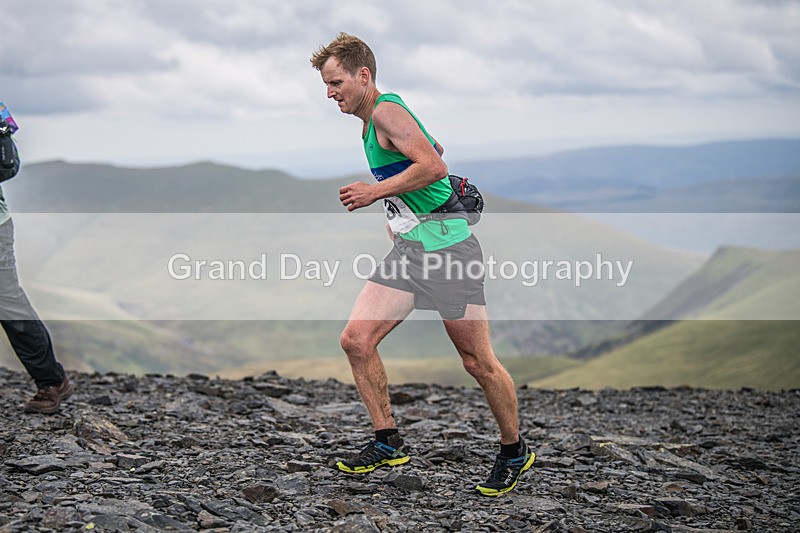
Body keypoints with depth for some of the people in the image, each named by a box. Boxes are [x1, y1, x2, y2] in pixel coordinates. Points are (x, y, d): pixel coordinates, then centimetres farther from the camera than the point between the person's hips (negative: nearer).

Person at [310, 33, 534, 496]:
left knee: (478, 362, -1)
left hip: (449, 247, -9)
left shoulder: (386, 111, -11)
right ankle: (388, 442, 9)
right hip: (408, 249, 9)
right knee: (356, 340, -3)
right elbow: (433, 148, 32)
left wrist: (375, 192, -18)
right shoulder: (372, 123, 17)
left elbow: (435, 166, -24)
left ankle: (515, 451, 18)